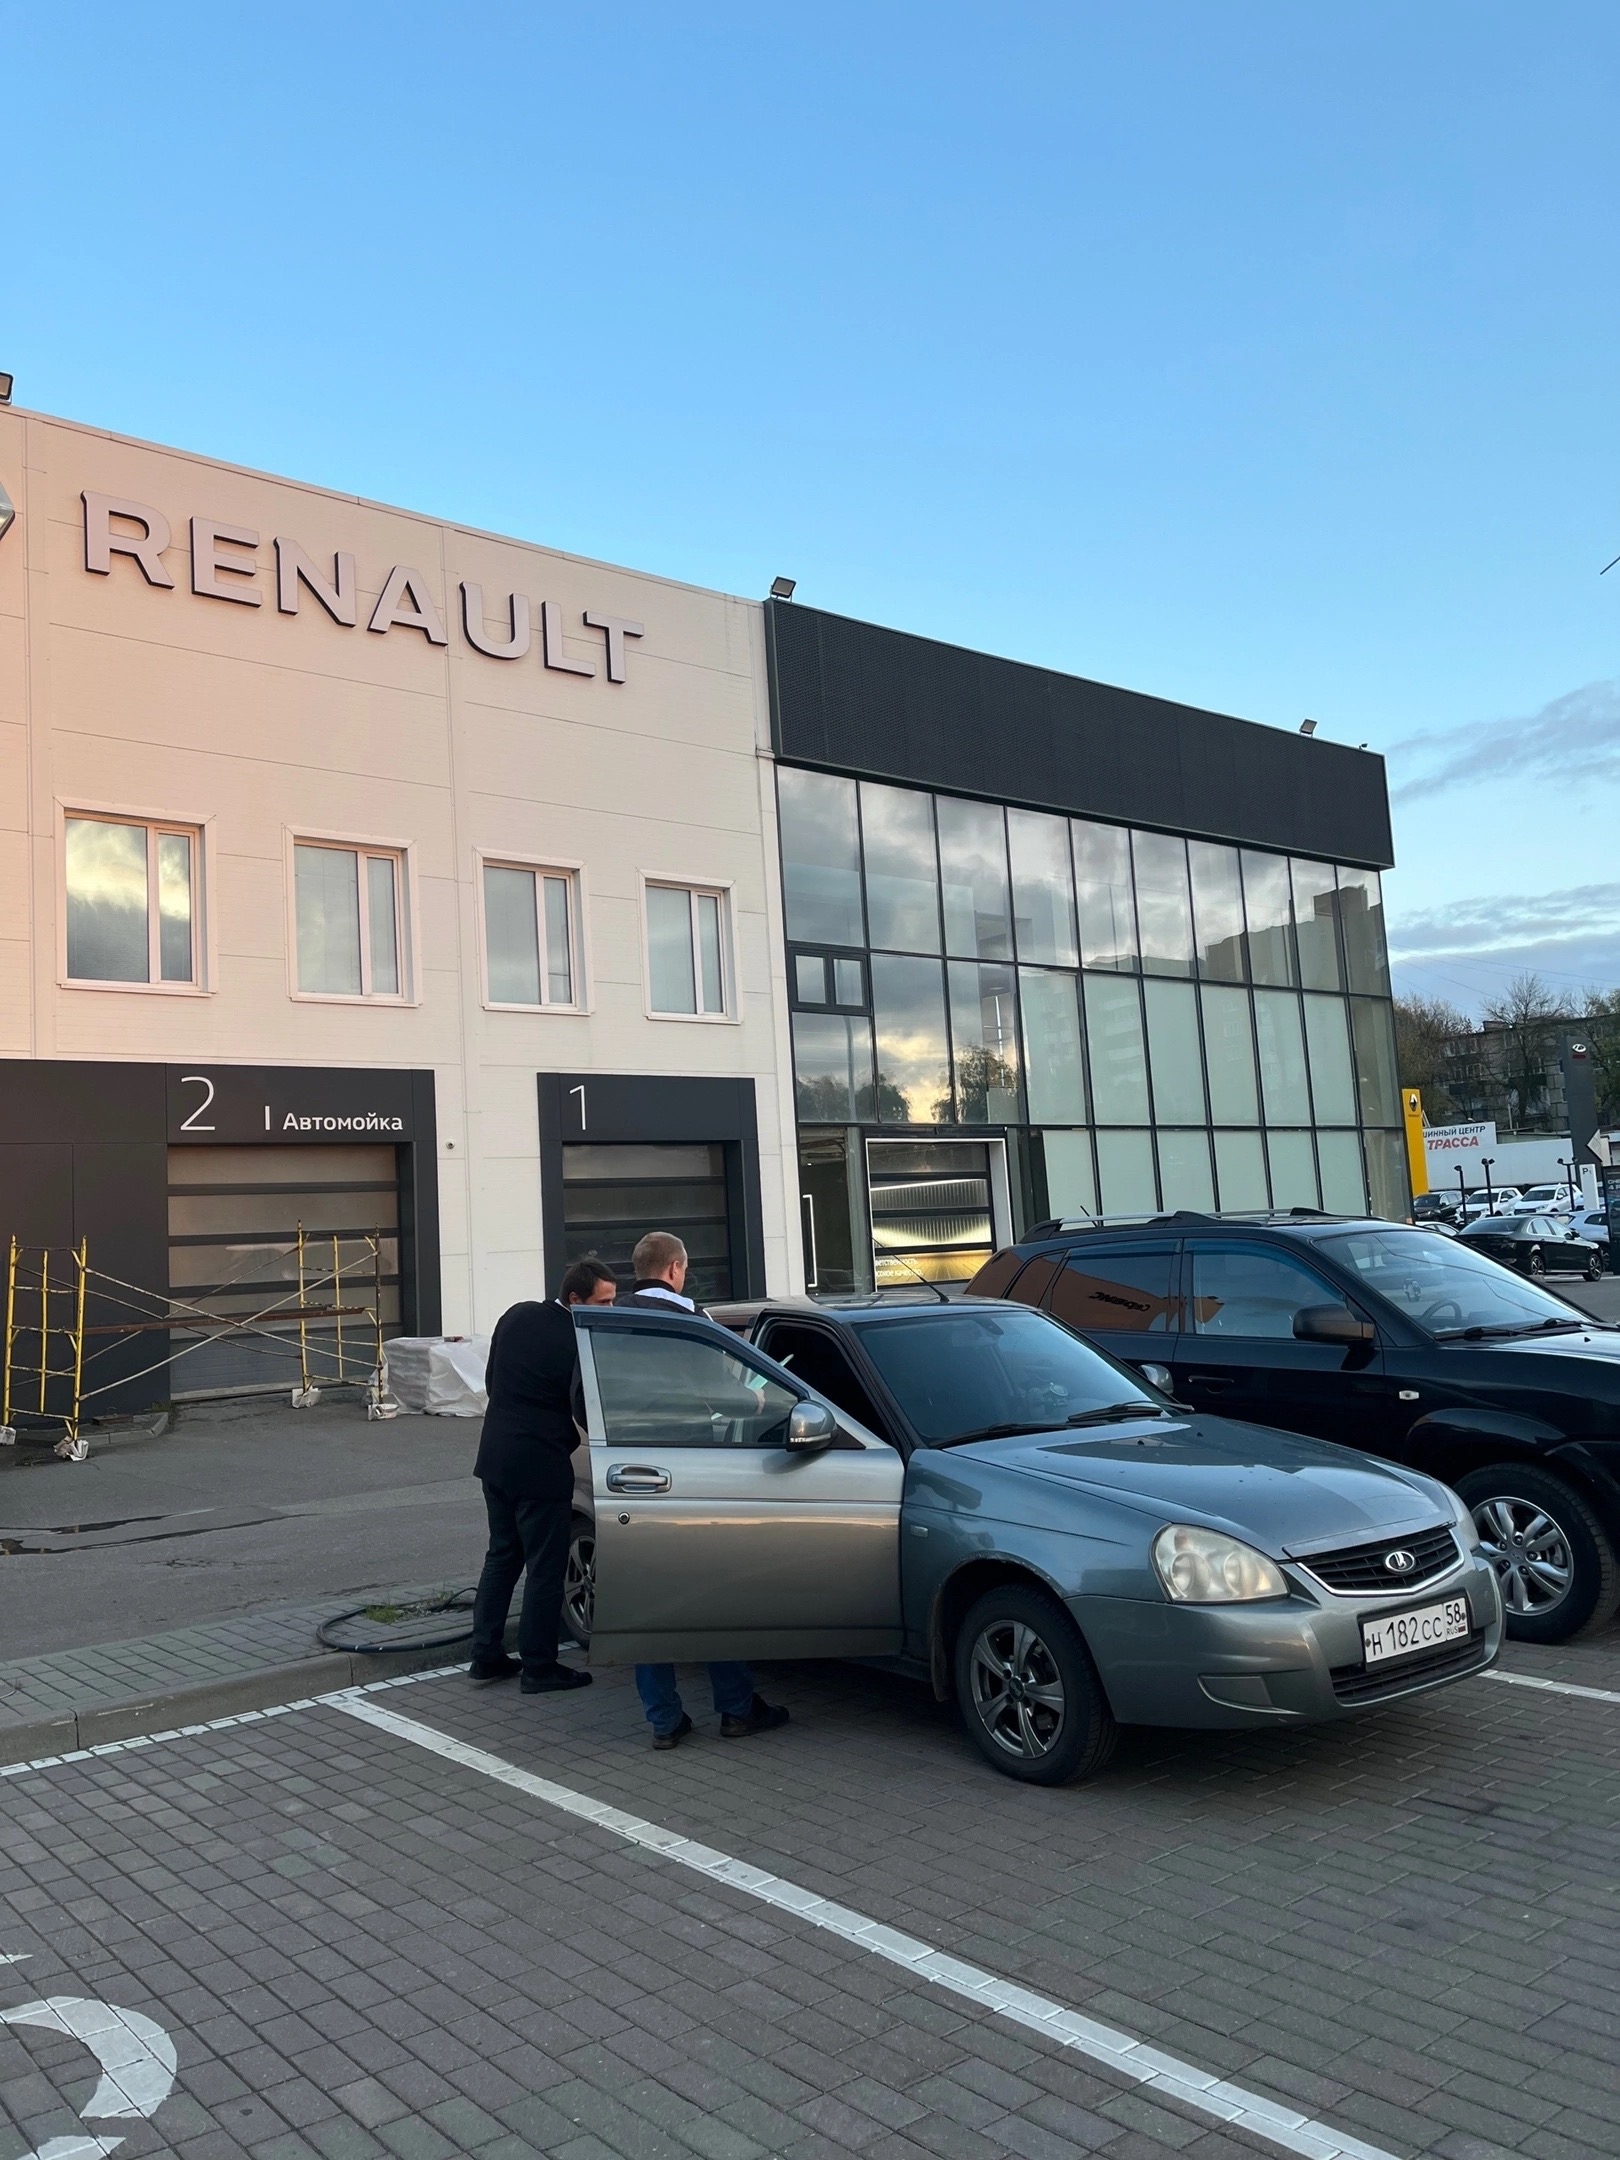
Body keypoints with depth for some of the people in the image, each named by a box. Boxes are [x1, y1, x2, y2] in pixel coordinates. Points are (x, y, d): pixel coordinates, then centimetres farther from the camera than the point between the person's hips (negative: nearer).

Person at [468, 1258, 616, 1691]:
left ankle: (486, 1654, 25)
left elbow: (492, 1380, 11)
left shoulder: (516, 1316, 2)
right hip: (540, 1466, -7)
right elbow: (586, 1411, -15)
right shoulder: (579, 1344, -19)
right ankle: (539, 1667, 13)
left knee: (502, 1556, 19)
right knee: (545, 1569, 5)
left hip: (495, 1458, 8)